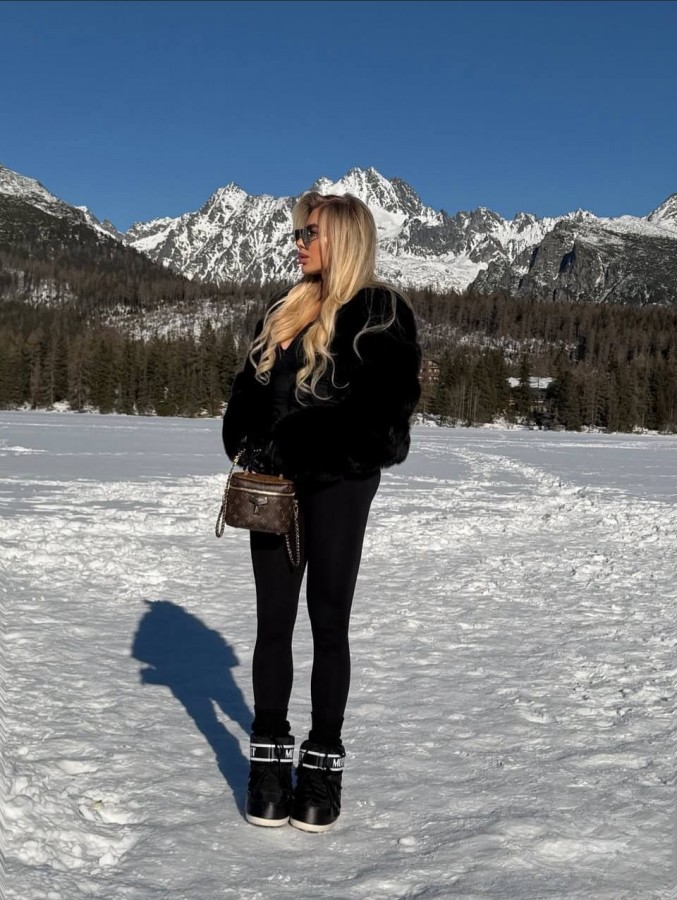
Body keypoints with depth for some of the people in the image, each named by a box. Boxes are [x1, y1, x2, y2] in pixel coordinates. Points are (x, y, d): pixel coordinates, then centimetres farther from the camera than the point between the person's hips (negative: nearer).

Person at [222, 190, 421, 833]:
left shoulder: (379, 313, -5)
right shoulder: (285, 312, 16)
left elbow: (379, 411, -16)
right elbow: (248, 391, 13)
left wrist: (295, 450, -18)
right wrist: (248, 445, -6)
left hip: (339, 485, -5)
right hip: (274, 484, 5)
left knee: (328, 623, 3)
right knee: (274, 621, 7)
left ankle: (323, 763, 15)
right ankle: (269, 758, 17)